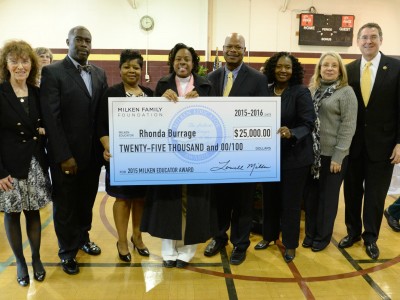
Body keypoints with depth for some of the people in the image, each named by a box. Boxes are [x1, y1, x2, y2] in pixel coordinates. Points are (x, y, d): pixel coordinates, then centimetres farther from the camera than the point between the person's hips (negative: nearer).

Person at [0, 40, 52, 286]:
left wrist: (44, 130, -4)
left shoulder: (37, 93, 4)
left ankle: (36, 259, 28)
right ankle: (20, 262, 27)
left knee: (34, 212, 12)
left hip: (35, 164, 4)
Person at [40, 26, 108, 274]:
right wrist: (64, 156, -17)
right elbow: (51, 117, -14)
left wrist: (105, 146, -2)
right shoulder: (52, 72, -8)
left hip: (93, 152, 4)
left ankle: (83, 237, 40)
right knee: (65, 205, 11)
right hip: (66, 155, -4)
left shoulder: (99, 74, 9)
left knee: (87, 200, 17)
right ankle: (68, 251, 30)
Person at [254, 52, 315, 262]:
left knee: (291, 201, 8)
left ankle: (290, 244, 26)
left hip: (294, 155, -3)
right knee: (269, 198, 15)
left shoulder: (301, 92, -11)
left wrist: (291, 134, -35)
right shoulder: (266, 91, 1)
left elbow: (307, 124, -17)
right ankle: (269, 235, 36)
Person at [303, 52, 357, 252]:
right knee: (310, 195, 11)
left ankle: (323, 236, 25)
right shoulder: (312, 90, 7)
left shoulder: (346, 92, -7)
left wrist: (338, 156, -15)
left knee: (328, 197, 9)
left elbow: (348, 126, -11)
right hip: (311, 152, 4)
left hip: (332, 154, -4)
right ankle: (310, 233, 28)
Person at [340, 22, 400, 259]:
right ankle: (353, 231, 32)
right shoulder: (349, 70, 3)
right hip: (354, 142, 2)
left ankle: (371, 237, 28)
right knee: (352, 190, 13)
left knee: (376, 193, 9)